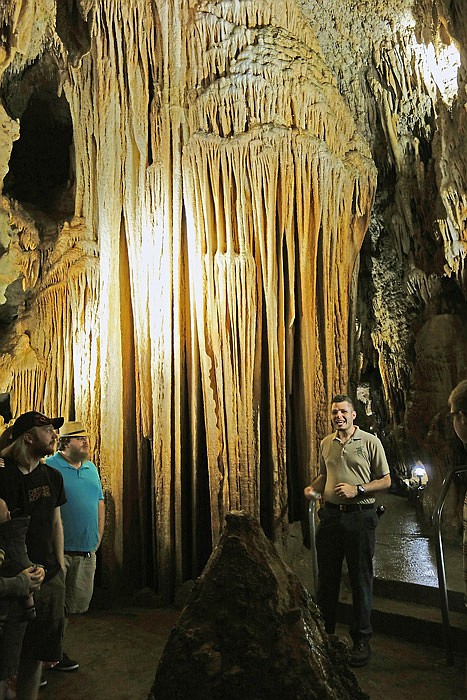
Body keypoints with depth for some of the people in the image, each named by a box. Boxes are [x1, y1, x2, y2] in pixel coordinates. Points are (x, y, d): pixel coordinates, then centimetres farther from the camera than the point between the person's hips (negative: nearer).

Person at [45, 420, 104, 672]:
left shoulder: (91, 468, 11)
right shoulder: (49, 468, -12)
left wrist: (98, 536, 12)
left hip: (87, 550, 7)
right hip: (59, 550, -7)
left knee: (78, 602, 14)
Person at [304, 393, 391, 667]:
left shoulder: (370, 442, -5)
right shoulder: (326, 443, 9)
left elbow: (386, 480, -3)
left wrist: (358, 489, -16)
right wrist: (313, 487, 1)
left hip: (360, 516, -4)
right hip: (331, 515, 4)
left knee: (361, 580, 5)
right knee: (327, 577, 13)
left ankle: (362, 640, 20)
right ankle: (324, 632, 29)